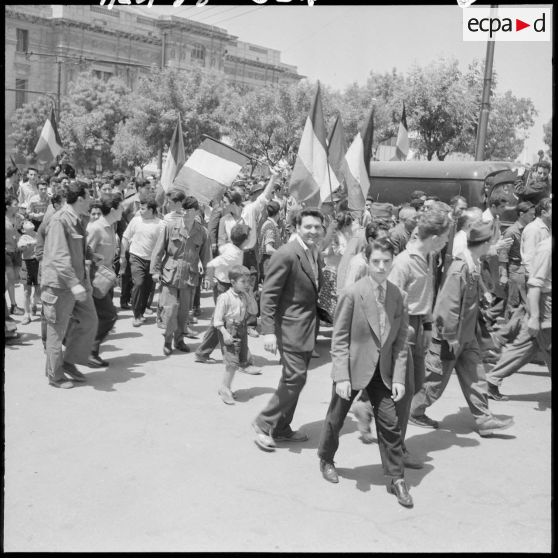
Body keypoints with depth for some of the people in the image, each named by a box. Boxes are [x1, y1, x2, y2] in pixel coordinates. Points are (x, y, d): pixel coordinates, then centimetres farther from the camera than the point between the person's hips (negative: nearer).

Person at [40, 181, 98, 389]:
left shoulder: (78, 221, 12)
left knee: (89, 321, 9)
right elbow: (59, 257, -26)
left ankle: (69, 362, 24)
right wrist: (74, 284, -32)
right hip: (60, 285, -9)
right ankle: (55, 376, 17)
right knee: (57, 330, 3)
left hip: (78, 282, 9)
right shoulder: (59, 221, -18)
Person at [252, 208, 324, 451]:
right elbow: (268, 295, -18)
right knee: (295, 378, -9)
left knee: (294, 379, 15)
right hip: (290, 327, -9)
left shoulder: (315, 254, 10)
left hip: (308, 328, 9)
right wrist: (268, 331, -23)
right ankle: (264, 423, 8)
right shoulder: (286, 255, -17)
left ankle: (282, 429, 28)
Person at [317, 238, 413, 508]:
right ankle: (326, 460, 40)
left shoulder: (397, 296, -1)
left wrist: (398, 377, -4)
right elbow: (339, 338, -12)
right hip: (352, 369, -3)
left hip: (382, 370, 3)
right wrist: (342, 376, -17)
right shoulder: (352, 293, -15)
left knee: (390, 424, 1)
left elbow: (400, 340, 2)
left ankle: (396, 478, 17)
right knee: (336, 418, 14)